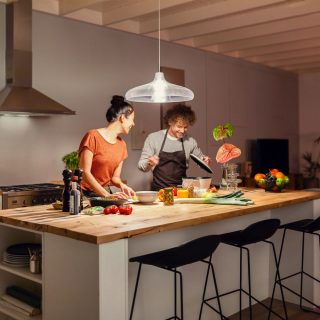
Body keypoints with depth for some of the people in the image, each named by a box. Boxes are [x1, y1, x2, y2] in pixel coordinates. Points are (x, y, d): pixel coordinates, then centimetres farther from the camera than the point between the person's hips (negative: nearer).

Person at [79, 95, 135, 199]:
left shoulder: (121, 144, 8)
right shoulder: (93, 136, -11)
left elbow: (115, 177, 11)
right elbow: (85, 172, -15)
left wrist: (122, 185, -11)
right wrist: (107, 195, -21)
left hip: (105, 193, 5)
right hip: (86, 193, -5)